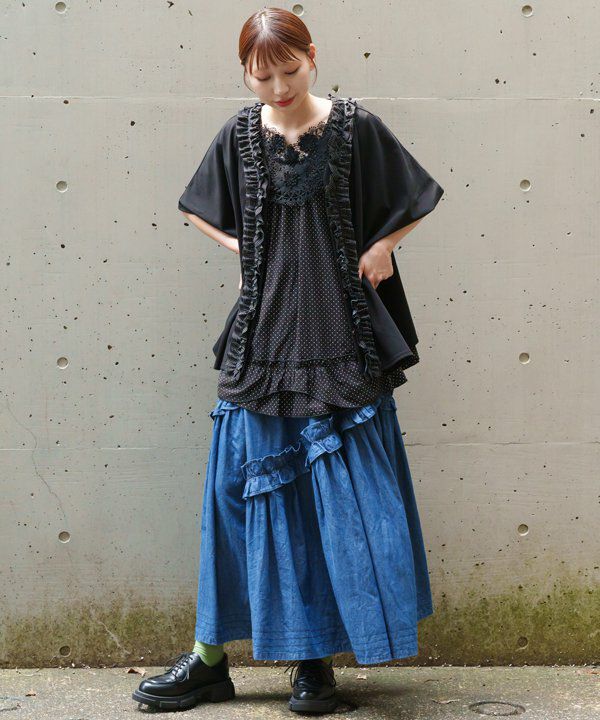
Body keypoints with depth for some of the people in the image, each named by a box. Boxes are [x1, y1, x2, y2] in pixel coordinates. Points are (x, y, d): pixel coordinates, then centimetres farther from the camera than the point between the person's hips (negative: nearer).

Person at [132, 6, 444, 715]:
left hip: (339, 338, -1)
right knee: (242, 487, 4)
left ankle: (315, 657, 15)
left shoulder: (355, 127, -1)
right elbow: (199, 210, 19)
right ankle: (210, 658, 14)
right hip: (263, 336, 2)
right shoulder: (239, 135, 4)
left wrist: (381, 244, -5)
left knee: (341, 495, 1)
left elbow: (413, 201, 10)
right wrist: (243, 245, 4)